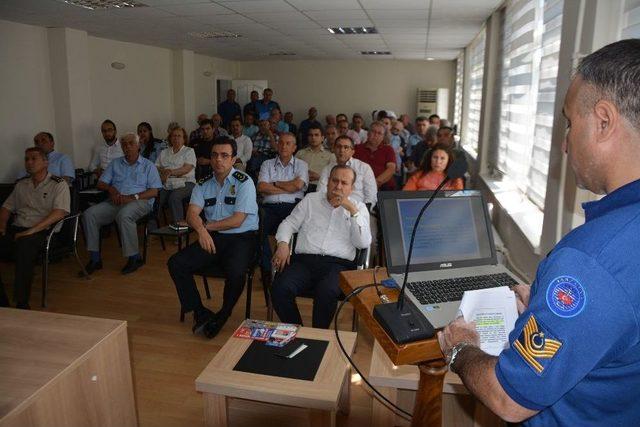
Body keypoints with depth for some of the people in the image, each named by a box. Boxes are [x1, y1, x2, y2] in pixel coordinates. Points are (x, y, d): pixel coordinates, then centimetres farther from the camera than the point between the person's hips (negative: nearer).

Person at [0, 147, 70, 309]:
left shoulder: (58, 184, 2)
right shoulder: (21, 184, 22)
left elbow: (60, 212, -12)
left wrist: (31, 230, -19)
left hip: (42, 232, -6)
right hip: (16, 229, 6)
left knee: (25, 244, -38)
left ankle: (22, 304, -30)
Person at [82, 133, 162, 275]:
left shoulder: (148, 166, 11)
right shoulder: (115, 163, 24)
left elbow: (154, 191, -1)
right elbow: (101, 183, 18)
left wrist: (132, 197, -14)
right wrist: (111, 189, -5)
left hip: (140, 201, -5)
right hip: (115, 201, 5)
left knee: (123, 215, -38)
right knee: (89, 214, -20)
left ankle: (134, 257, -26)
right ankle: (95, 259, -14)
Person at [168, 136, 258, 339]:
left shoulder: (244, 182, -7)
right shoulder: (203, 184, 10)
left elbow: (237, 221, -14)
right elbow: (192, 214, -5)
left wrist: (207, 226, -6)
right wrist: (201, 230, -27)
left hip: (241, 238, -5)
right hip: (212, 237, 5)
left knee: (235, 272, -34)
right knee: (175, 263, -13)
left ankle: (223, 315, -3)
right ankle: (201, 314, -2)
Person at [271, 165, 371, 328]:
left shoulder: (359, 208, 16)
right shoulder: (311, 200, 21)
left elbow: (363, 243, 3)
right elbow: (289, 224, 21)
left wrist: (353, 211, -5)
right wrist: (283, 243, 0)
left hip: (338, 264, -1)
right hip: (304, 260, 2)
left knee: (327, 292, -35)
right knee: (280, 288, -28)